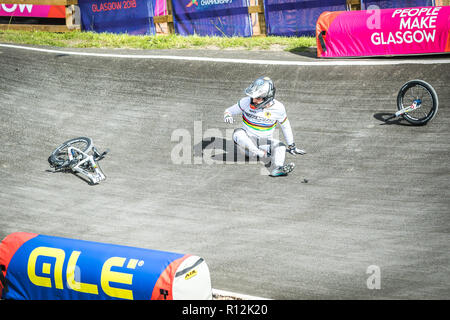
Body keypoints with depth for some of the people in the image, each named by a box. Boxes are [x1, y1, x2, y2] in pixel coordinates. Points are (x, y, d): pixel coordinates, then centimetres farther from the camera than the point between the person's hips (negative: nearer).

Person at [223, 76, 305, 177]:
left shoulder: (278, 108, -12)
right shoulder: (246, 102, -13)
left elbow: (285, 126, 5)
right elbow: (229, 111, 0)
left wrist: (291, 146, 13)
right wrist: (227, 116, -26)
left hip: (265, 142, 0)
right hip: (247, 141, 0)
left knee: (281, 147, -30)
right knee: (238, 133, -33)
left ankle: (276, 168, -57)